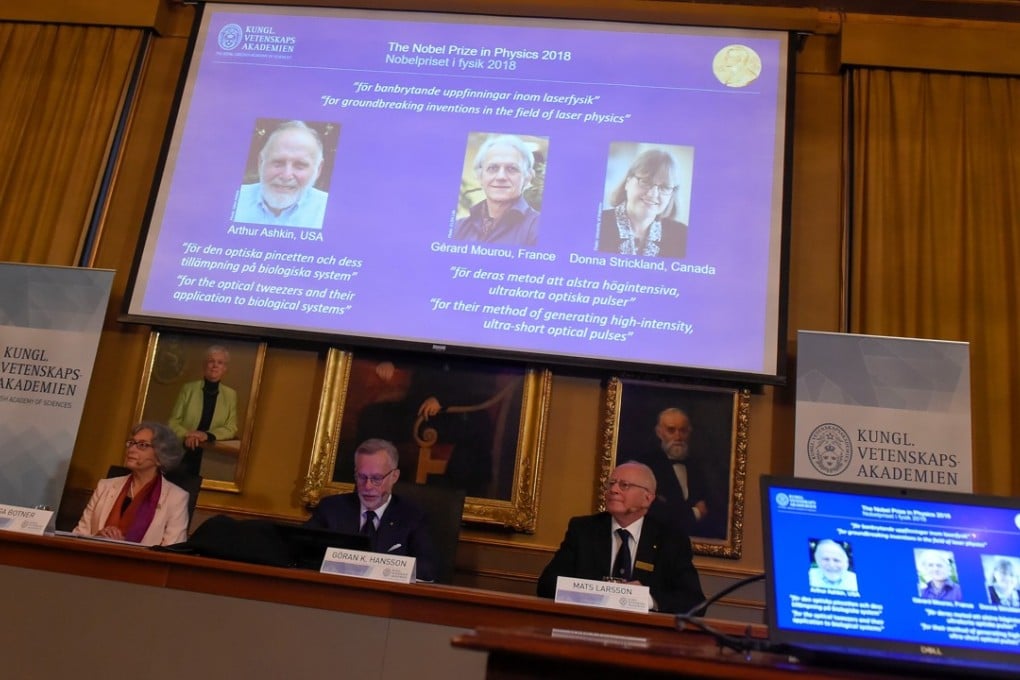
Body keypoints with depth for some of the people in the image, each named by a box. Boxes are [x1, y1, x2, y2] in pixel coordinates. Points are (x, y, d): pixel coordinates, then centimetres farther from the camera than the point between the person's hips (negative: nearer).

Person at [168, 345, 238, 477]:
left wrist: (207, 435, -15)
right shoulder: (188, 388, 4)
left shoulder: (230, 394, 6)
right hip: (183, 453, 0)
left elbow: (231, 429, 2)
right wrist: (186, 435, -19)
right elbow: (173, 422, 1)